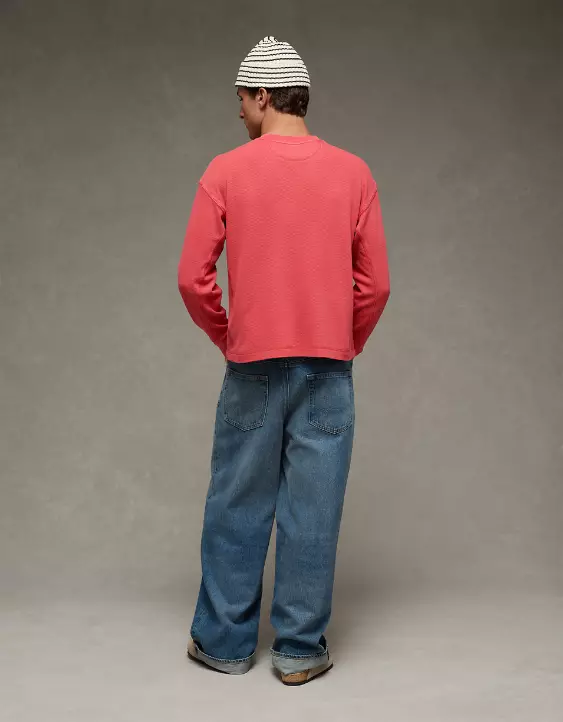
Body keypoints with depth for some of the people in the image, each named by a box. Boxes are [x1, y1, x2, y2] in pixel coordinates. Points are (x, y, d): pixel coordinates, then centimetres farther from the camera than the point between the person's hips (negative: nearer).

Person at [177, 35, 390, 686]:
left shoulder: (225, 172, -3)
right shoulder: (353, 173, 2)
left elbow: (193, 278, -4)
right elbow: (375, 283, 1)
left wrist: (227, 339, 11)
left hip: (253, 364, -1)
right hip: (329, 368, 1)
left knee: (237, 505, 11)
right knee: (313, 509, 6)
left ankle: (224, 640, 22)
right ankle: (300, 649, 16)